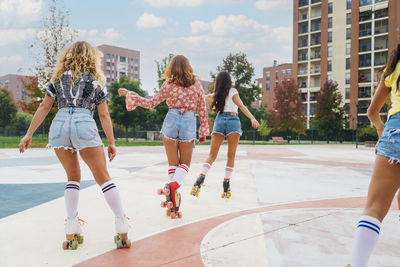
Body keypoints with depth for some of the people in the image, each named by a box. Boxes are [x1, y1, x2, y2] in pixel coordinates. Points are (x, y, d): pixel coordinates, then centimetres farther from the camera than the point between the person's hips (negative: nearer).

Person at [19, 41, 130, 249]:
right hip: (84, 125, -2)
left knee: (73, 177, 17)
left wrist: (29, 134, 16)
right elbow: (104, 115, 10)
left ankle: (71, 232, 11)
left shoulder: (58, 77, 20)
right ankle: (123, 231, 1)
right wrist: (111, 142, 12)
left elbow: (44, 107, 14)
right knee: (103, 177, 2)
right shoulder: (96, 80, 15)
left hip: (59, 124, 3)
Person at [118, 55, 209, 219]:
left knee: (173, 163, 10)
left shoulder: (168, 85, 1)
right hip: (189, 123, 0)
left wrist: (129, 94, 13)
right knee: (185, 164, 15)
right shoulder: (196, 85, 4)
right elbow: (202, 110, 5)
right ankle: (173, 185, -16)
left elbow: (151, 103, 5)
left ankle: (174, 206, 5)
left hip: (171, 121, 0)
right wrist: (203, 131, 13)